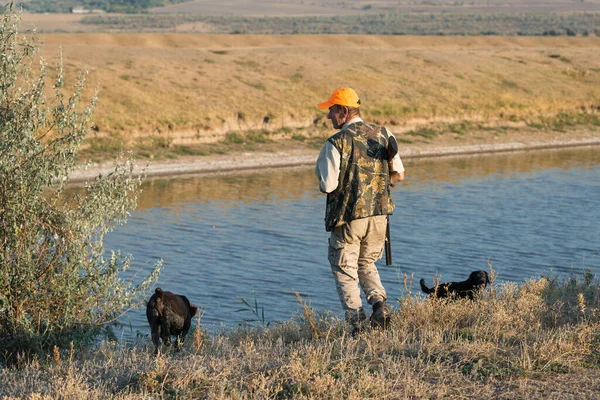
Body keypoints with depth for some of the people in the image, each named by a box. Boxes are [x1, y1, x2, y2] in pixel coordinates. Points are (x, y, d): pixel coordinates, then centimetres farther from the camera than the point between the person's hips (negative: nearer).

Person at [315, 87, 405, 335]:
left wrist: (322, 181, 7)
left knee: (345, 271, 9)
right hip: (379, 214, 5)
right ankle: (379, 303, 1)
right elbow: (398, 175, 8)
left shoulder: (336, 143, -13)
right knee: (367, 264, 24)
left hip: (348, 216, -5)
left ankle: (357, 322, -2)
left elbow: (328, 186, -16)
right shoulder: (382, 135, 3)